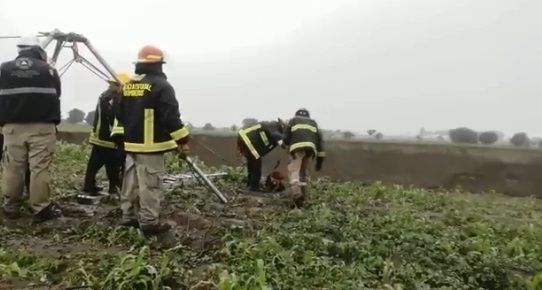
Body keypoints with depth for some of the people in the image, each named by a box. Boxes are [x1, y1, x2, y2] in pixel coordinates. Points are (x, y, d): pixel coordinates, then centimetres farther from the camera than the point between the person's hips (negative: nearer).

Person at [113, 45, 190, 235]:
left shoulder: (127, 86, 14)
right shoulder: (161, 86, -12)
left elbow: (120, 115, 19)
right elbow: (171, 117, -17)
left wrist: (120, 136, 26)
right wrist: (182, 141, -12)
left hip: (131, 143, 8)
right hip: (151, 145, -8)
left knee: (131, 182, 15)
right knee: (150, 185, -4)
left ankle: (129, 217, 24)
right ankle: (149, 222, 0)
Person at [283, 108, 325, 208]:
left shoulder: (293, 120, 26)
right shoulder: (313, 123, 33)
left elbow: (286, 138, 13)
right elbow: (319, 139, 21)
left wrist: (288, 144, 37)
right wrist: (320, 159, 19)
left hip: (297, 146, -3)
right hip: (311, 147, 4)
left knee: (293, 171, -8)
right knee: (302, 172, 20)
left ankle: (296, 193, -31)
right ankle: (302, 196, 17)